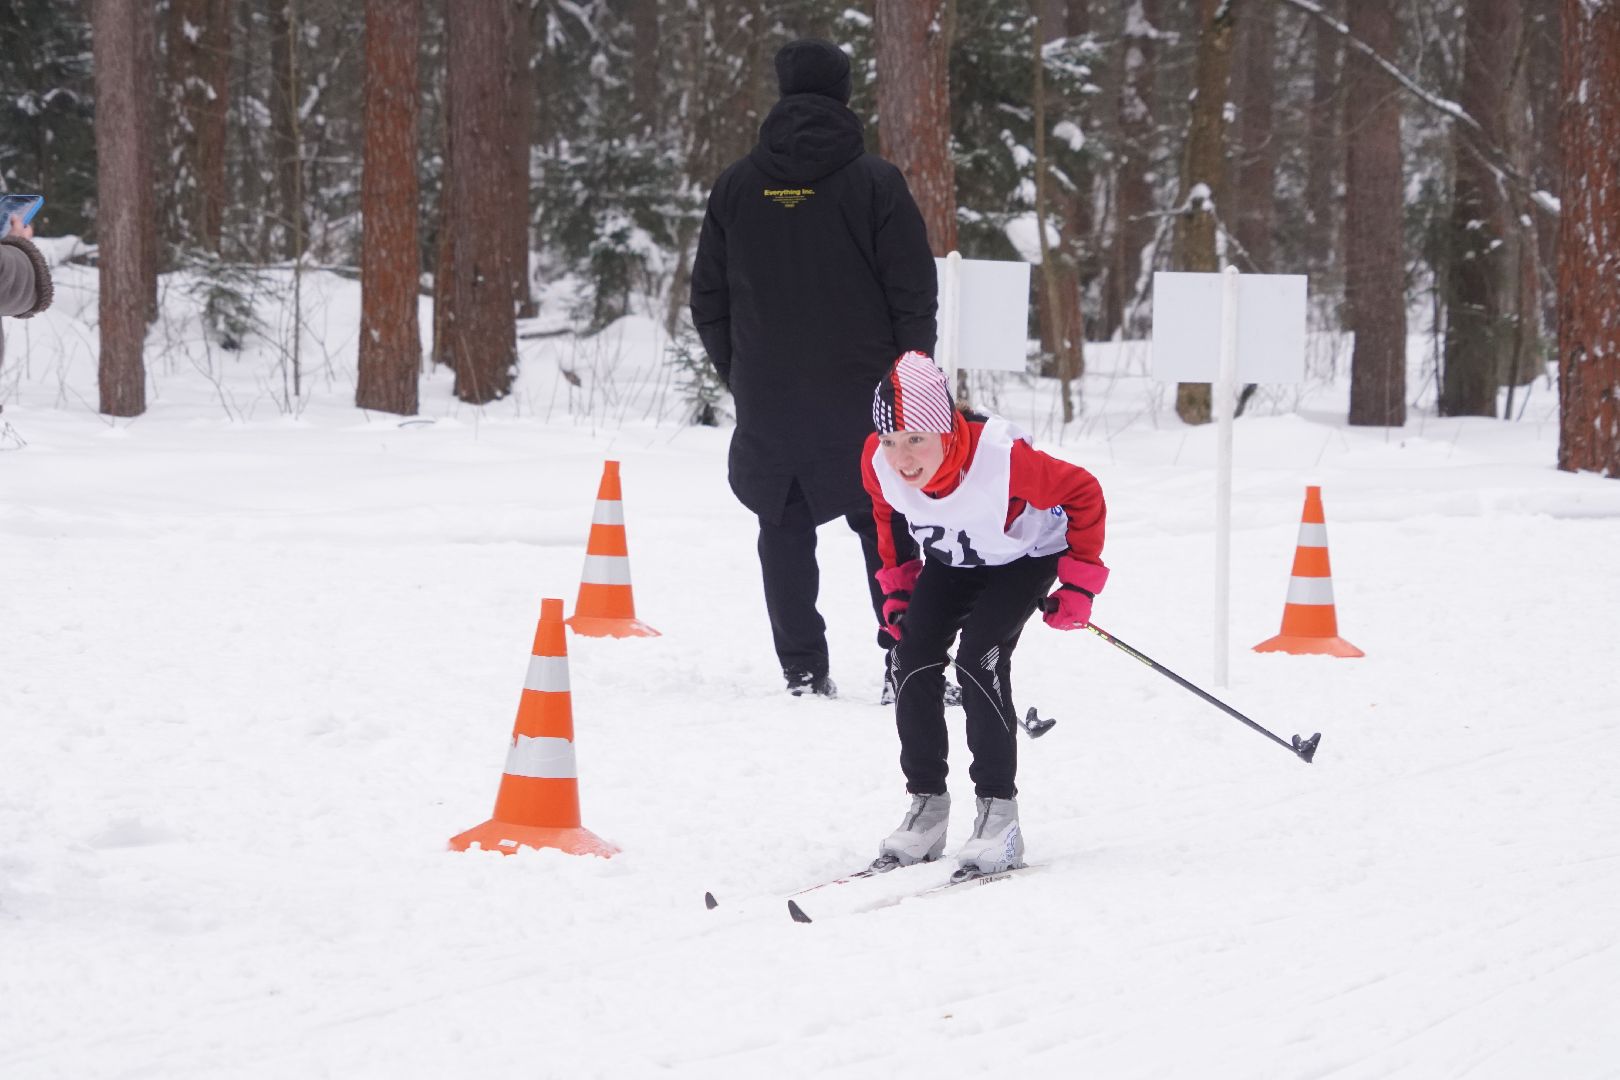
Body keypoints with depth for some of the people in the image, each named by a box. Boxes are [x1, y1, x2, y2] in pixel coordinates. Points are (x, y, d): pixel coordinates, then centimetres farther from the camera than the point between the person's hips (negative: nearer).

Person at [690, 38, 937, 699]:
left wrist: (736, 373, 20)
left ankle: (802, 670, 8)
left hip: (765, 398, 2)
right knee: (885, 528, 7)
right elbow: (914, 292, -6)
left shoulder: (736, 187, 3)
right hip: (860, 394, -2)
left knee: (785, 527, 12)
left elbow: (708, 297, 8)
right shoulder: (873, 182, -6)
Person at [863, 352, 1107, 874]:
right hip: (949, 560, 5)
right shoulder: (878, 464, -26)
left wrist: (1079, 584, -21)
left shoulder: (1002, 458, -40)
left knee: (979, 658, -23)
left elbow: (1084, 495, -23)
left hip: (1024, 555, -5)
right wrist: (898, 587, 3)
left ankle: (998, 812, -15)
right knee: (914, 660, -11)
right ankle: (926, 804, 4)